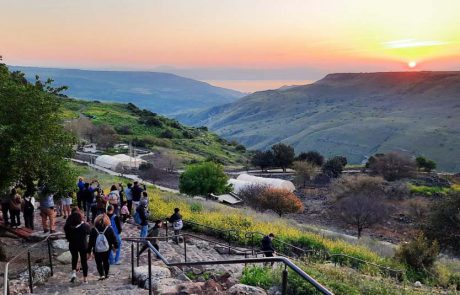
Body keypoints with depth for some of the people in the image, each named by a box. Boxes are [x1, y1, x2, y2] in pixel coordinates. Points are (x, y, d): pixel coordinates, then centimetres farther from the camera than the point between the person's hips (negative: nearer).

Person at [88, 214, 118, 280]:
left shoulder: (93, 230, -8)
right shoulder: (109, 229, -8)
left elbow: (91, 241, -4)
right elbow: (114, 238, -2)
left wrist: (89, 251, 3)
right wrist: (115, 246, 11)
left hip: (97, 250, -2)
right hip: (107, 249, 2)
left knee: (98, 263, 8)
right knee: (106, 261, 19)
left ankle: (101, 275, -5)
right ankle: (106, 274, 26)